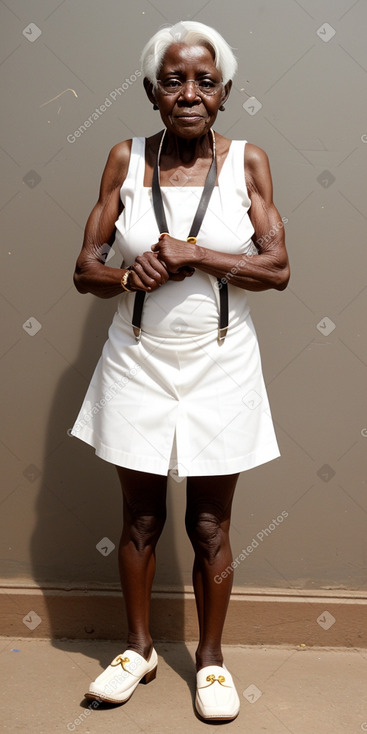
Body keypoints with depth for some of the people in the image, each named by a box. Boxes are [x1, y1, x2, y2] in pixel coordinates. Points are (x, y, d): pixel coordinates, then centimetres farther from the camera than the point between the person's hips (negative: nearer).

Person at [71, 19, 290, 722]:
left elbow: (277, 268, -9)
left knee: (210, 524, 10)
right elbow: (85, 269, -2)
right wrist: (132, 274, -23)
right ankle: (139, 648, 34)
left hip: (220, 368, -1)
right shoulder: (126, 158, 0)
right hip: (138, 365, 1)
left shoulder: (248, 160, -1)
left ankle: (211, 657, 30)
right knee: (140, 516, 13)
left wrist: (193, 254, -19)